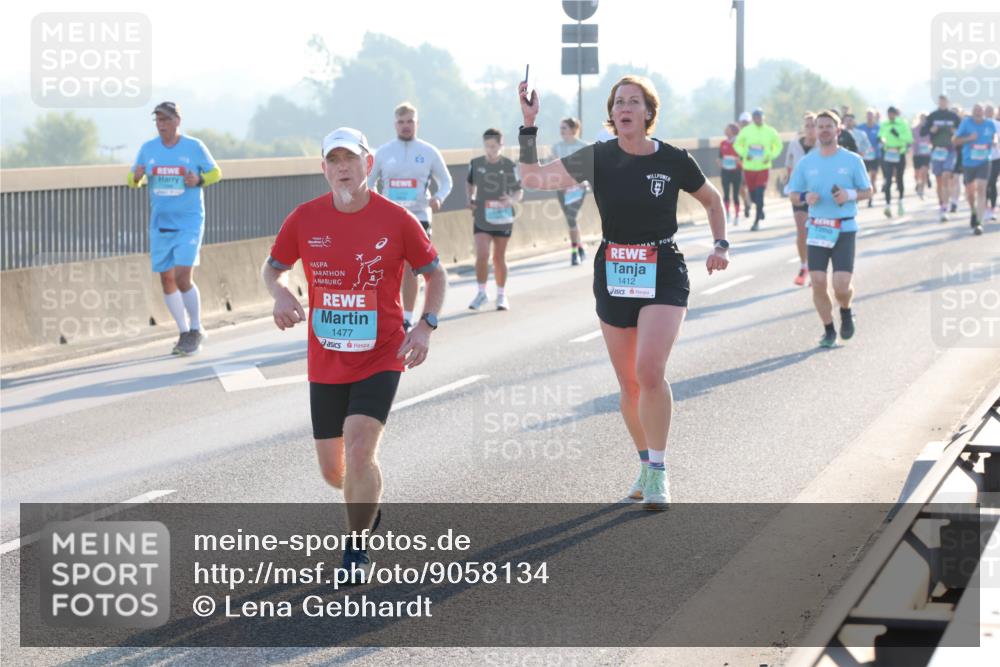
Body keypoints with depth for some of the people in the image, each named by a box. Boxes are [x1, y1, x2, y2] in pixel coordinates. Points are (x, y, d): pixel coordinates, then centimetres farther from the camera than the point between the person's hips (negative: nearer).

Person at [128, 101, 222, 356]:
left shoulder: (194, 146, -3)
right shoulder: (147, 148, 5)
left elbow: (215, 172, 6)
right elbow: (133, 180, 10)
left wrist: (199, 180, -14)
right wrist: (136, 177, -13)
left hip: (189, 223, -4)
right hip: (160, 225, 4)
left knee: (183, 278, -14)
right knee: (167, 280, 6)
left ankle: (196, 330, 5)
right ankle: (184, 333, 20)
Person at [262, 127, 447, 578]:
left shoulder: (396, 220, -8)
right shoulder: (305, 218, -3)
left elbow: (435, 274, 4)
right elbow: (272, 267, 10)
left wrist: (426, 326, -10)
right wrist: (279, 293, -13)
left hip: (381, 358, -3)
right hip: (325, 363, 3)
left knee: (359, 449, -21)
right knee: (332, 470, 9)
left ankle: (356, 550, -2)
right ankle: (368, 510, 45)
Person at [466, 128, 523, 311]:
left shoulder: (509, 166, -7)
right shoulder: (476, 164, -1)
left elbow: (519, 191, 0)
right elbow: (470, 182, 18)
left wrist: (511, 200, -21)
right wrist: (470, 198, 0)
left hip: (502, 217, 0)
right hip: (481, 217, 1)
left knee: (499, 258, 8)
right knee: (482, 255, -13)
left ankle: (501, 295, 24)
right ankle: (481, 292, 4)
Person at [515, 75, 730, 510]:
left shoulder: (674, 161, -4)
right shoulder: (598, 158, -1)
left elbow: (711, 200, 13)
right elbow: (533, 177, -6)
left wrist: (721, 245, 2)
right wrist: (529, 125, -15)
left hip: (664, 275, -3)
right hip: (613, 277, 3)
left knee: (649, 370, -21)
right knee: (628, 384, 7)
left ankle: (657, 471, -8)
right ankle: (646, 464, 28)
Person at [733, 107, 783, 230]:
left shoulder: (770, 132, -1)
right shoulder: (746, 131, -1)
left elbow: (778, 146, 12)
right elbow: (737, 144, 10)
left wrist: (770, 156, -4)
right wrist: (744, 154, -7)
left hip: (763, 168, -2)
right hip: (749, 168, 2)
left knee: (759, 195, -11)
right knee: (753, 195, 9)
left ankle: (757, 222, -4)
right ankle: (760, 208, 42)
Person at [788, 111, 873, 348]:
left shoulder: (852, 160, 0)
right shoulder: (806, 162, 5)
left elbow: (867, 191, 6)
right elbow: (794, 193, 12)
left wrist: (850, 195, -14)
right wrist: (805, 197, -11)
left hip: (844, 228, -2)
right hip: (816, 228, 2)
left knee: (841, 285, -11)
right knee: (818, 283, -5)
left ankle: (846, 311, 24)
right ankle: (828, 330, 14)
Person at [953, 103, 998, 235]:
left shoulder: (990, 124, -4)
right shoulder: (966, 123, -8)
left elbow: (994, 135, 18)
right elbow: (954, 140, -4)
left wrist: (993, 141, -4)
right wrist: (969, 138, -20)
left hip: (983, 162, -1)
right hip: (968, 162, 1)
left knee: (981, 189, -16)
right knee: (970, 191, 15)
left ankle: (979, 222, -16)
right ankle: (974, 212, 46)